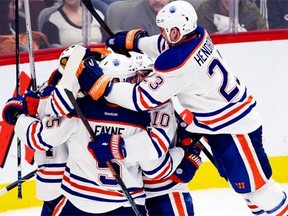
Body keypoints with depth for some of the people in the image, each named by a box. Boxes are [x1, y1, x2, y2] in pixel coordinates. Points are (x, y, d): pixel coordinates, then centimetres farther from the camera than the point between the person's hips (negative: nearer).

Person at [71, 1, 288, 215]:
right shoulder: (197, 34, -7)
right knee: (236, 178, 20)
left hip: (236, 126, -9)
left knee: (253, 183, -1)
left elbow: (143, 99, -26)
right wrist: (134, 40, 10)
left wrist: (102, 86, -25)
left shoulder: (177, 63, -31)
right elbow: (167, 45, 18)